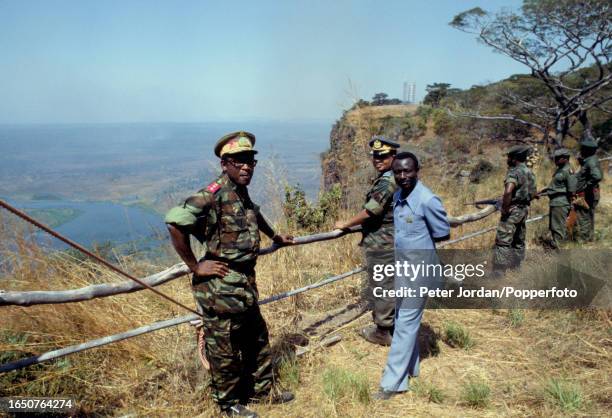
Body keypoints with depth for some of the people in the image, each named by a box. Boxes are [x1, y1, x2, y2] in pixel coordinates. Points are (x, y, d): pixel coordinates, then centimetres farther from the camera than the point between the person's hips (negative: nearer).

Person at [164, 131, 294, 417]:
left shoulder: (240, 192, 7)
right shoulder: (214, 195, -22)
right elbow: (175, 222, -33)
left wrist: (275, 237, 35)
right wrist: (194, 266, -25)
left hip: (245, 284, 9)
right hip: (220, 288, -9)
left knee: (258, 339, 22)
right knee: (224, 350, 10)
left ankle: (261, 390, 42)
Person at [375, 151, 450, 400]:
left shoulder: (427, 200, -21)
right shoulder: (397, 197, 3)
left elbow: (444, 235, -10)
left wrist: (418, 244, -2)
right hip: (401, 264, 8)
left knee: (406, 322, -2)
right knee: (403, 318, 18)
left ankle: (393, 381, 6)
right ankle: (410, 367, 35)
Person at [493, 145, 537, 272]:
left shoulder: (514, 172, -17)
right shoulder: (530, 173, 12)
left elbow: (508, 191, -33)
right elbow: (534, 193, 21)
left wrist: (505, 208, -23)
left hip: (513, 210, -9)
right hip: (524, 209, 9)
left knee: (503, 241, -7)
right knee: (519, 240, 18)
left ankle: (499, 270, -8)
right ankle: (517, 265, 27)